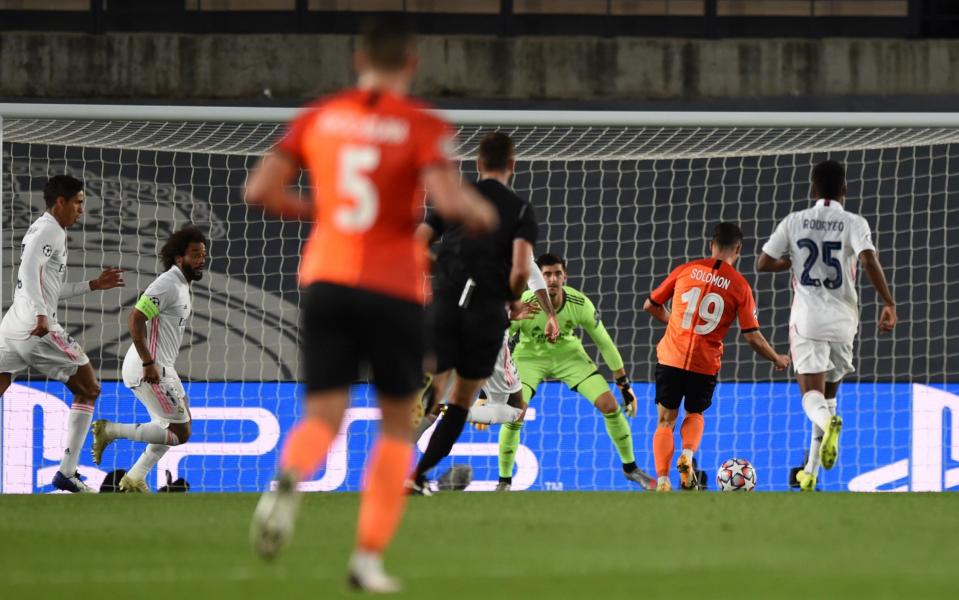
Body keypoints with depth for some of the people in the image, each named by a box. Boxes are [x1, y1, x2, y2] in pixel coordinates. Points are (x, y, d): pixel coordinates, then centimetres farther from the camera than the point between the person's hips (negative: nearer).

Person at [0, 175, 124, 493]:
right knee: (88, 391, 5)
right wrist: (40, 314, -31)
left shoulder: (41, 230, 24)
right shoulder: (49, 230, -6)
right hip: (39, 329, -9)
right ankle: (67, 473, 1)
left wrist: (93, 285, 30)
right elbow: (29, 268, -24)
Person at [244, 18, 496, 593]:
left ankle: (289, 480, -34)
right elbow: (448, 199, -19)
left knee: (323, 415, 3)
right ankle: (369, 557, 6)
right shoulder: (423, 127, -5)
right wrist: (481, 211, 2)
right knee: (397, 423, 14)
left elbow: (261, 189, 3)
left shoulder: (319, 117, 5)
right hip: (395, 287, -2)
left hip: (325, 279, 2)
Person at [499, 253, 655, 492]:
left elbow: (604, 343, -10)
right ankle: (504, 481, -1)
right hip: (530, 357, -2)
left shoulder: (580, 304, -23)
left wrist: (624, 386, -5)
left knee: (610, 405, -7)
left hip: (568, 354, 2)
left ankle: (630, 467, 15)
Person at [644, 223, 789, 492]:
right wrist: (777, 360, 14)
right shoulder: (740, 286, -3)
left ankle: (662, 480, -4)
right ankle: (687, 455, -5)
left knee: (665, 421, 11)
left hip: (671, 358, 0)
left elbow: (650, 306, 10)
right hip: (705, 365, 0)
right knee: (695, 414, 24)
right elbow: (753, 338, -3)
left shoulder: (685, 270, 1)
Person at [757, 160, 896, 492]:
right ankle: (811, 472, 18)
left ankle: (829, 423, -44)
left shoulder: (794, 222, 3)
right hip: (843, 317, 1)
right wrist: (889, 303, -20)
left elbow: (763, 264, 4)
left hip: (807, 317, -1)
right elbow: (868, 260, -19)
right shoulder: (854, 224, -2)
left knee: (812, 396, -7)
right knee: (828, 394, 17)